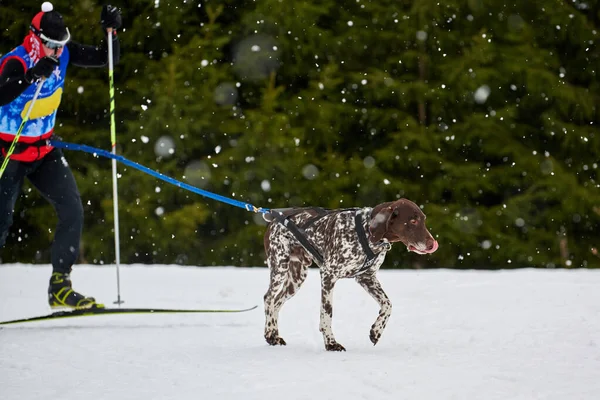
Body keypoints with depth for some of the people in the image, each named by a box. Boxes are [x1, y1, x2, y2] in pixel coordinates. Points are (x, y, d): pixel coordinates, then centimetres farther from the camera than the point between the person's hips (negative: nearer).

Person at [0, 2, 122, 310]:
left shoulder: (64, 53, -5)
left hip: (44, 150, 6)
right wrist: (34, 74, -53)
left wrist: (111, 31, -17)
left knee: (72, 211, -8)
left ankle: (60, 286, -1)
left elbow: (107, 59, 1)